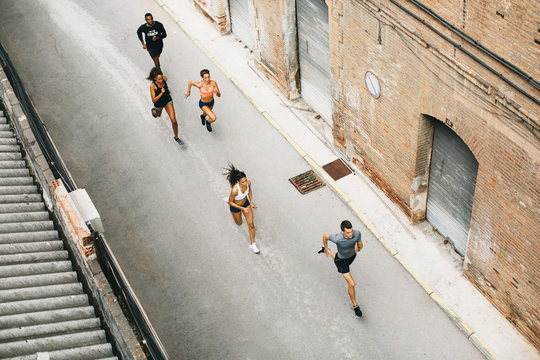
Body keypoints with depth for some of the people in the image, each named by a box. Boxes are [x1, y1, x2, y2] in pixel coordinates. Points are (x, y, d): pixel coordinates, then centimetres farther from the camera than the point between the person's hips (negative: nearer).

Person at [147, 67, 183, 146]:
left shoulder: (165, 78, -22)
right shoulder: (152, 86, -33)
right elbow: (153, 100, -32)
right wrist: (161, 93, -43)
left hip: (168, 101, 1)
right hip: (158, 103, -1)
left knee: (174, 120, -10)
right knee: (158, 115, 32)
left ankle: (176, 137, 11)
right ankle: (154, 110, 71)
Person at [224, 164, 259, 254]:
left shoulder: (248, 183, -28)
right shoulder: (234, 190, -43)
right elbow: (231, 202, -25)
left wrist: (251, 203, 0)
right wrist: (242, 208, -26)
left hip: (246, 203, 3)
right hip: (235, 206, -3)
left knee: (251, 224, 4)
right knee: (239, 223, 26)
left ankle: (253, 244, 25)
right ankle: (230, 209, 53)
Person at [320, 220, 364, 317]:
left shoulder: (357, 233, -31)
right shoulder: (337, 238, -41)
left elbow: (360, 245, -7)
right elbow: (325, 236, -17)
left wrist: (358, 248, -24)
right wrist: (326, 249, -5)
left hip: (352, 255, 5)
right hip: (341, 260, -5)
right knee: (351, 284, -5)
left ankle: (328, 252, 66)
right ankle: (355, 306, 19)